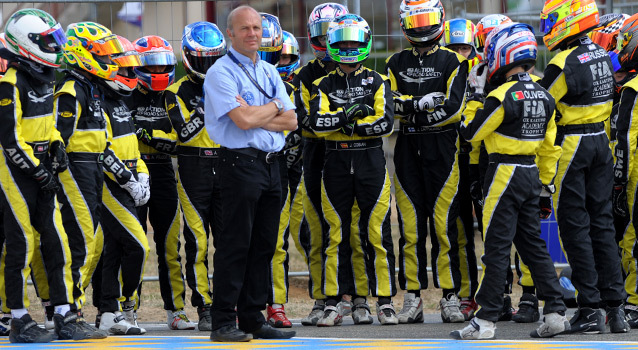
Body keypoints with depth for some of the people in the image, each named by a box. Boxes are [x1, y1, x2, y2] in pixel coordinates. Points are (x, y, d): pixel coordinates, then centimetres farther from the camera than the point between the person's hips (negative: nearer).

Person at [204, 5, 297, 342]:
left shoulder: (269, 72, 17)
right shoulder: (221, 72, -6)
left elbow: (290, 121, 8)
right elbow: (243, 120, -18)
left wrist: (256, 115, -8)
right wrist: (274, 107, 0)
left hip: (271, 164, 7)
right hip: (241, 162, -7)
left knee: (264, 245, 8)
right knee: (235, 245, -8)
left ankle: (252, 319, 15)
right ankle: (223, 323, -5)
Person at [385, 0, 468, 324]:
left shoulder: (452, 62, 2)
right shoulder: (396, 63, 14)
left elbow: (454, 108, -9)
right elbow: (388, 104, 2)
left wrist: (408, 112, -8)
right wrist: (421, 103, -13)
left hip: (442, 148, -3)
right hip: (407, 150, 3)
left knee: (444, 223, -4)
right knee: (410, 224, 3)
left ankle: (449, 296, 0)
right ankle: (412, 297, 6)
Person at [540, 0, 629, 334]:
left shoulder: (564, 64, -18)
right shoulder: (602, 56, 8)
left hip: (572, 144, -7)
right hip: (600, 142, 7)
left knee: (574, 225, -1)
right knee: (602, 223, 11)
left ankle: (590, 308, -2)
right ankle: (615, 306, 11)